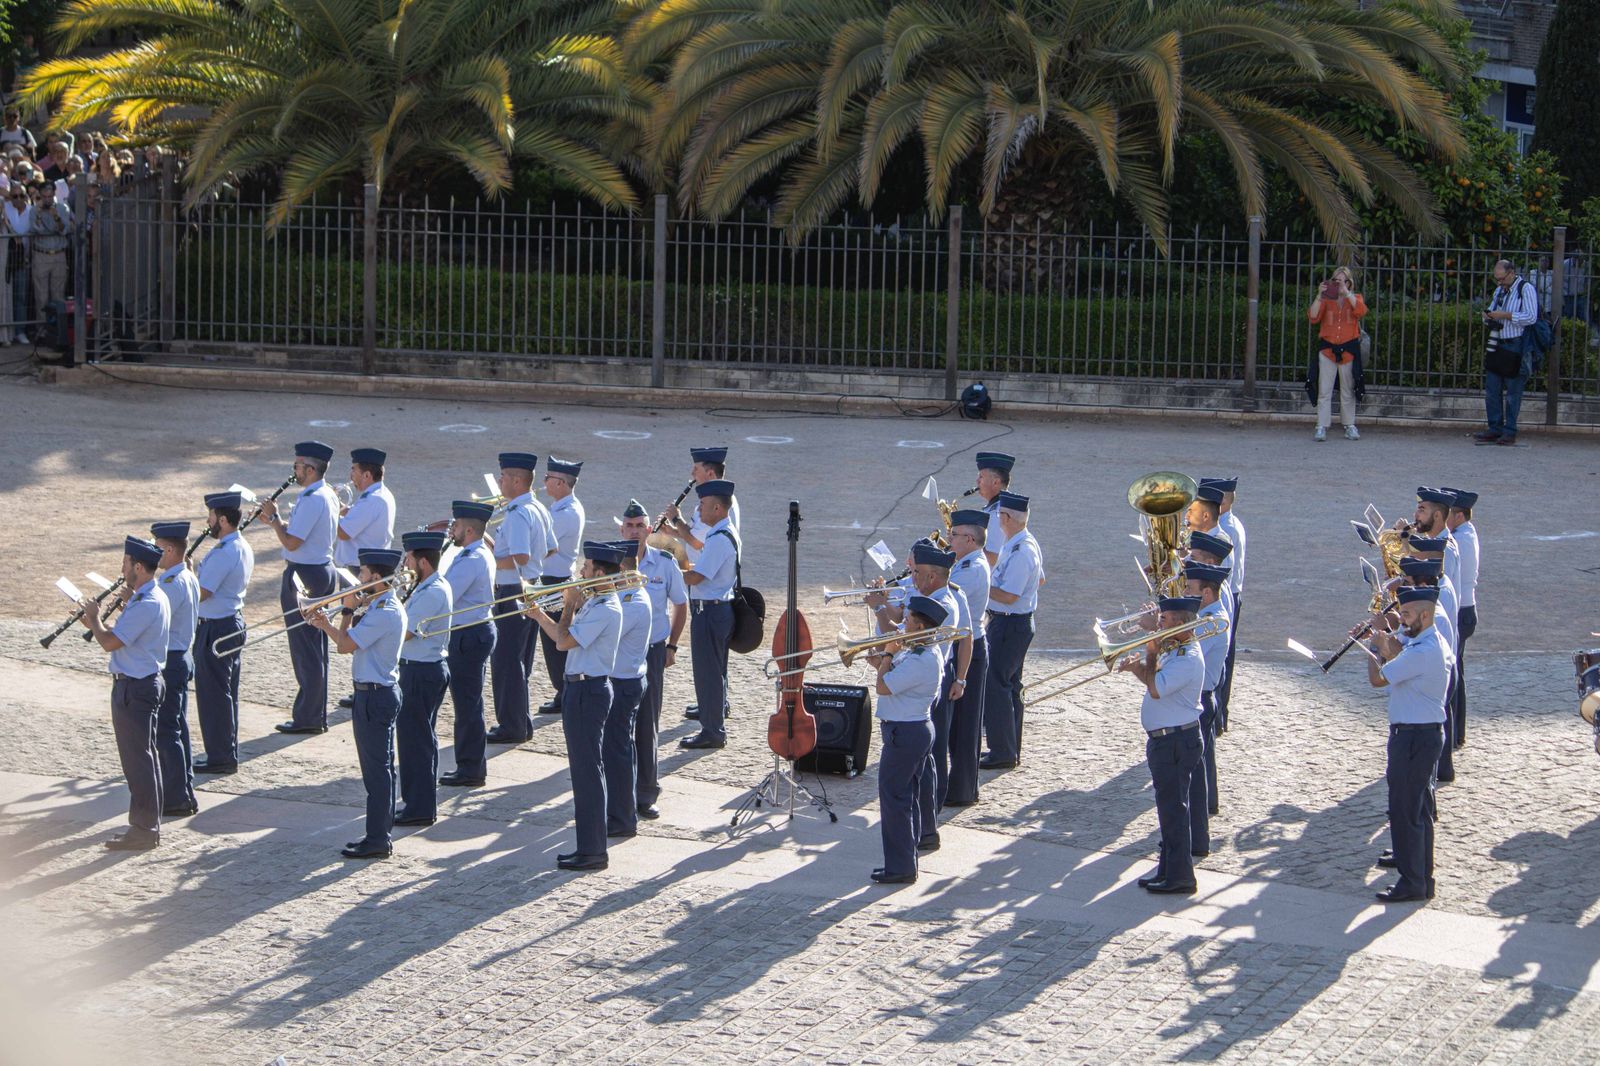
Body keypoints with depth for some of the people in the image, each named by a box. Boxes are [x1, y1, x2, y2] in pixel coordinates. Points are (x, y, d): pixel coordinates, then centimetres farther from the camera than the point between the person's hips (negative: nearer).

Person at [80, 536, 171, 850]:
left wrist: (94, 618, -6)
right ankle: (148, 823, 24)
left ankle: (144, 830, 1)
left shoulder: (146, 605, -23)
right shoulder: (153, 597, 10)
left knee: (137, 759, -4)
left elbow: (110, 642, -23)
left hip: (134, 688, -11)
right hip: (143, 683, 11)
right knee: (143, 757, 17)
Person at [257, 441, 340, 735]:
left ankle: (307, 718, 0)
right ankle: (317, 714, 22)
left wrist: (274, 517, -10)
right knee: (316, 645, 15)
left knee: (304, 647, -4)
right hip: (323, 568, 10)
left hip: (303, 576, -10)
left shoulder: (311, 500, -22)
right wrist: (277, 521, 11)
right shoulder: (329, 496, 10)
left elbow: (292, 542, -24)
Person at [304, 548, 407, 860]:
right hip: (381, 692, 11)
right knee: (381, 765, 16)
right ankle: (382, 831, 23)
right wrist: (325, 624, 13)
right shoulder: (385, 606, 11)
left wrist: (347, 611, -9)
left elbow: (345, 645, -21)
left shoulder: (383, 613, -22)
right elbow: (350, 644, 16)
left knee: (376, 768, -6)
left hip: (374, 696, -11)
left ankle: (377, 840, -3)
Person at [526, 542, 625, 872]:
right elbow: (563, 637, 20)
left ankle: (593, 851, -4)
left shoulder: (605, 610, -19)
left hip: (588, 691, -11)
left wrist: (569, 604, -11)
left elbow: (565, 641, -22)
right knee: (585, 769, 14)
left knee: (587, 770, -7)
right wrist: (540, 616, 11)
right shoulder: (594, 604, 14)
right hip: (580, 687, 11)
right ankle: (589, 846, 20)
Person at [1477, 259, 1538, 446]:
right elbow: (1491, 317, 24)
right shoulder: (1499, 291, 17)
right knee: (1491, 389, 6)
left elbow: (1531, 317, -16)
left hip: (1515, 346, -7)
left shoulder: (1526, 289, -6)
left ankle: (1510, 432, 3)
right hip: (1497, 345, 7)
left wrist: (1505, 315, -18)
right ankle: (1495, 429, 13)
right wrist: (1488, 317, 0)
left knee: (1513, 392, -2)